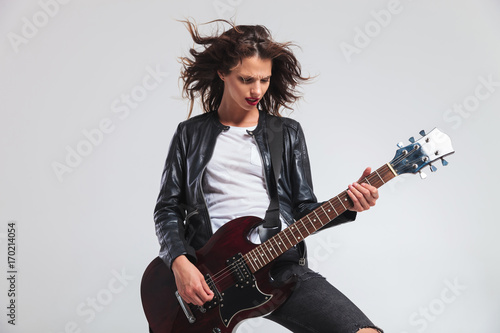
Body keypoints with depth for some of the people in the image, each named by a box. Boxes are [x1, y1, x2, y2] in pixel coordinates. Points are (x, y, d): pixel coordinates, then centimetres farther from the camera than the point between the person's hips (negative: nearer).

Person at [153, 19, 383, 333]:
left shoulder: (288, 133, 15)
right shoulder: (191, 133, 13)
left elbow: (304, 211, 12)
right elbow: (168, 208, 8)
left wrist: (347, 207, -9)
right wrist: (180, 262, -9)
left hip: (280, 265, 1)